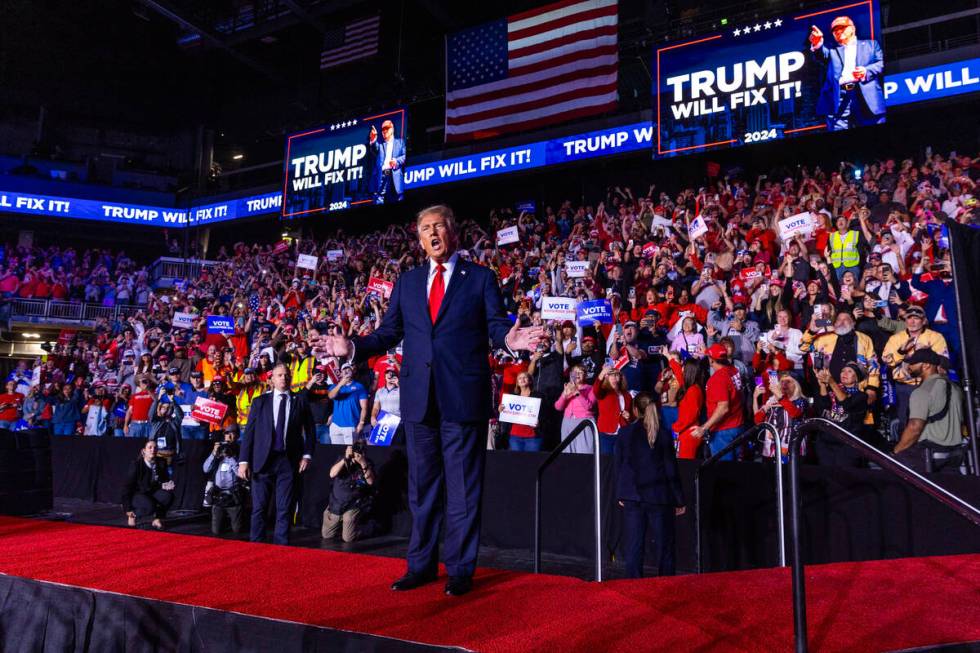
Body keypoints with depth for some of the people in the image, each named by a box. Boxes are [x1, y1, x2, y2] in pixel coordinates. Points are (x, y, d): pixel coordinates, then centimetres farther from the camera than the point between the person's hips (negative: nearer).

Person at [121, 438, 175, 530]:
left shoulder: (161, 463, -5)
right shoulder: (136, 465, -17)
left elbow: (165, 480, 7)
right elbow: (127, 486, -14)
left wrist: (165, 486, -20)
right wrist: (128, 509, -16)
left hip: (153, 493, 4)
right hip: (137, 494, -4)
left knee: (169, 495, -26)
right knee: (150, 506, -34)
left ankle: (157, 519, -6)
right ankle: (133, 515, -2)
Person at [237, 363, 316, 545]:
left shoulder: (300, 401, 8)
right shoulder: (260, 401, 7)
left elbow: (310, 431, 10)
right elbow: (249, 432, 3)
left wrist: (307, 455, -1)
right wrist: (244, 460, -4)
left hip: (289, 461, 0)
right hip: (263, 460, 0)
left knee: (284, 509, 3)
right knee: (259, 507, 3)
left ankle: (281, 544, 11)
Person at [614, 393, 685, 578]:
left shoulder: (624, 433, -2)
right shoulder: (664, 434, -6)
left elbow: (619, 466, 3)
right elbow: (671, 469, -3)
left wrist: (620, 495, 13)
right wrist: (679, 500, 3)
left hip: (633, 496, 1)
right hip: (659, 497, -1)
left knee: (634, 546, 7)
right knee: (664, 546, 9)